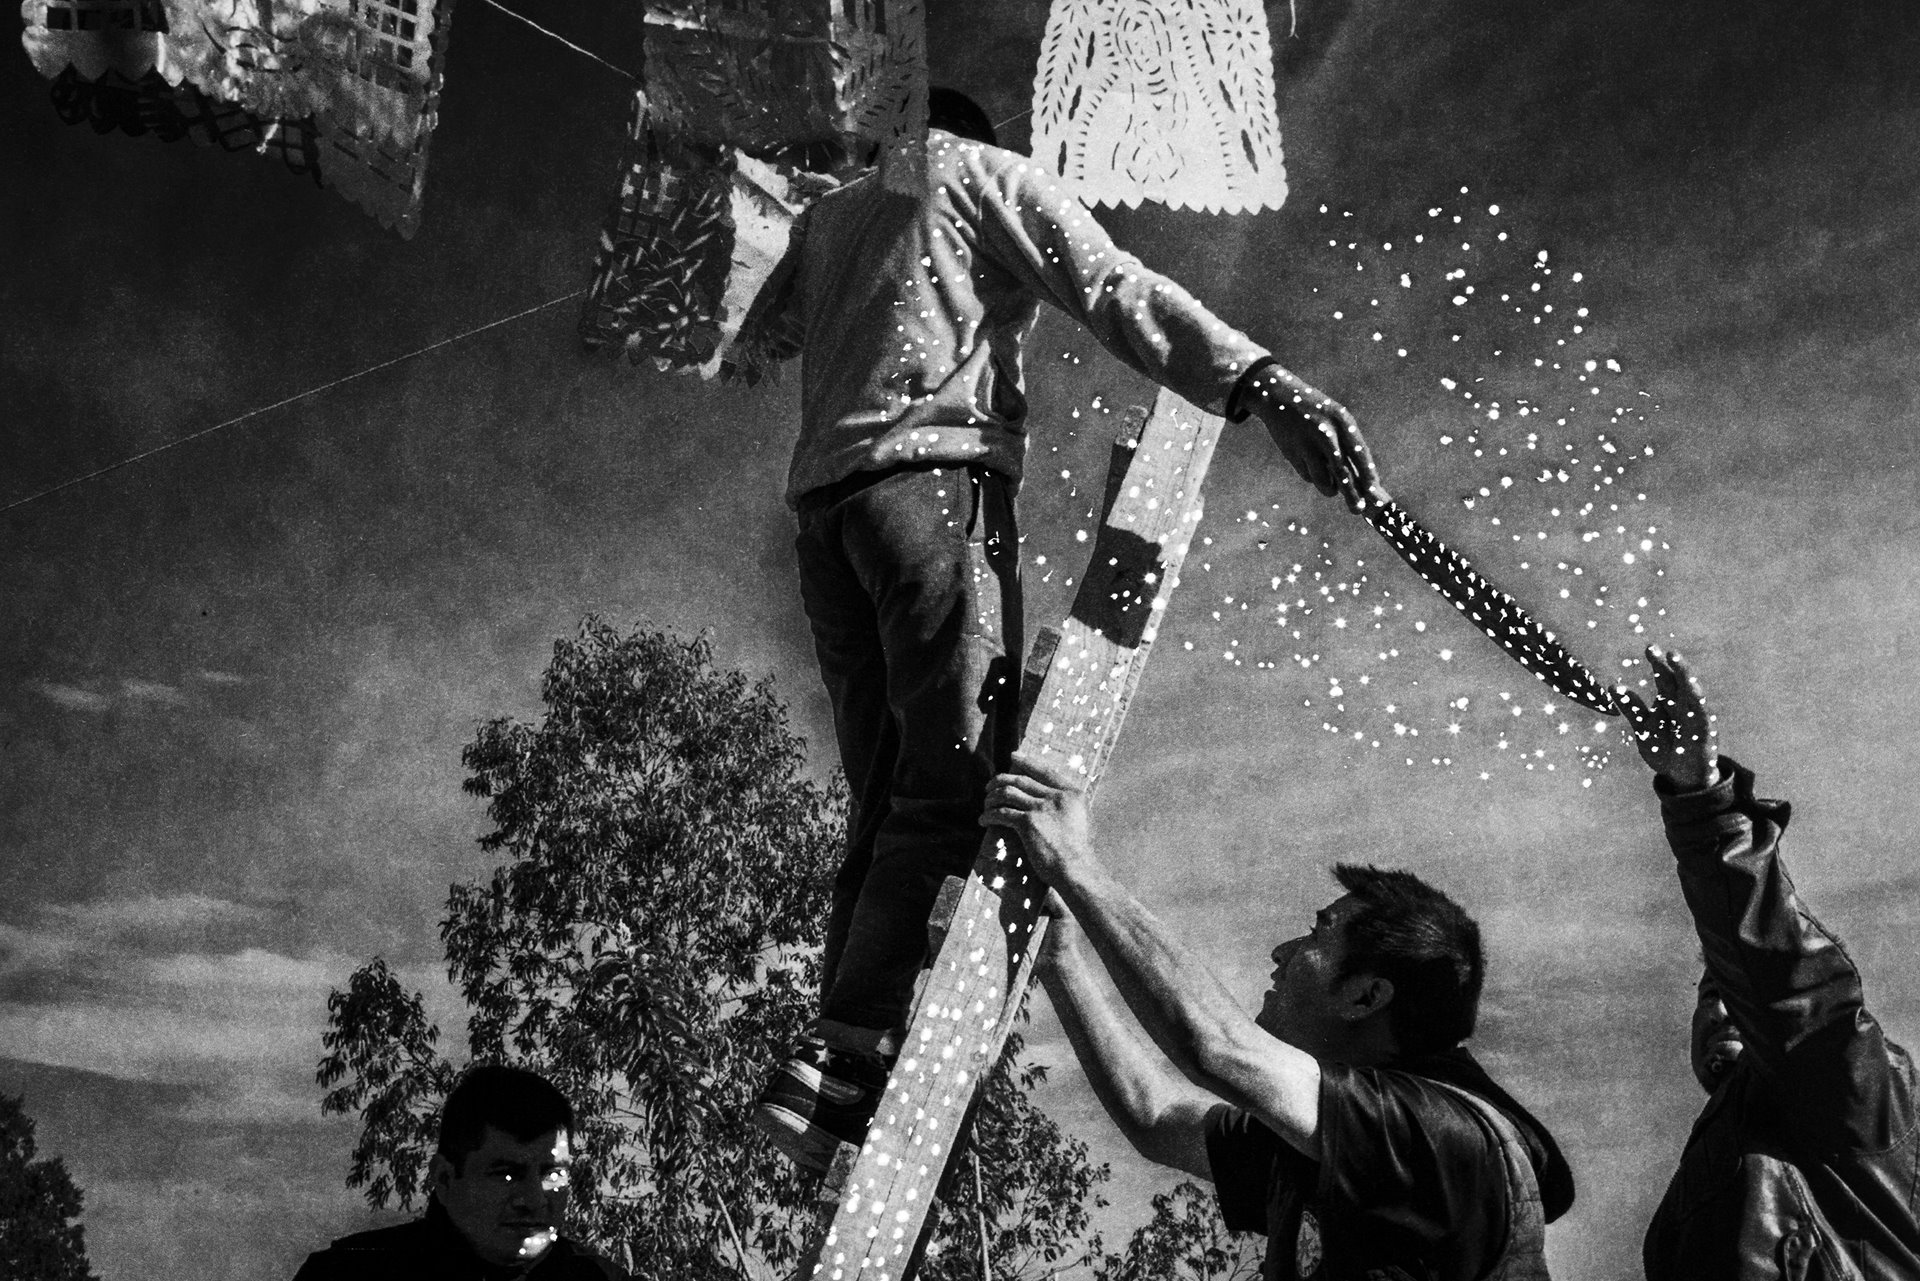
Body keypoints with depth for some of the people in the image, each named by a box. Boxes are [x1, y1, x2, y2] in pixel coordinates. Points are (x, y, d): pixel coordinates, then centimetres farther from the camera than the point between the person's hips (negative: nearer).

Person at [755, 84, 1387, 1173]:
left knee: (888, 796, 6)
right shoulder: (987, 174, 12)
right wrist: (1262, 383, -16)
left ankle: (842, 1073, -2)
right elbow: (1113, 287, -4)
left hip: (822, 493, 7)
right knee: (953, 781, -14)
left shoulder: (825, 214, 30)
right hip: (936, 471, -7)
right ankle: (844, 1063, -26)